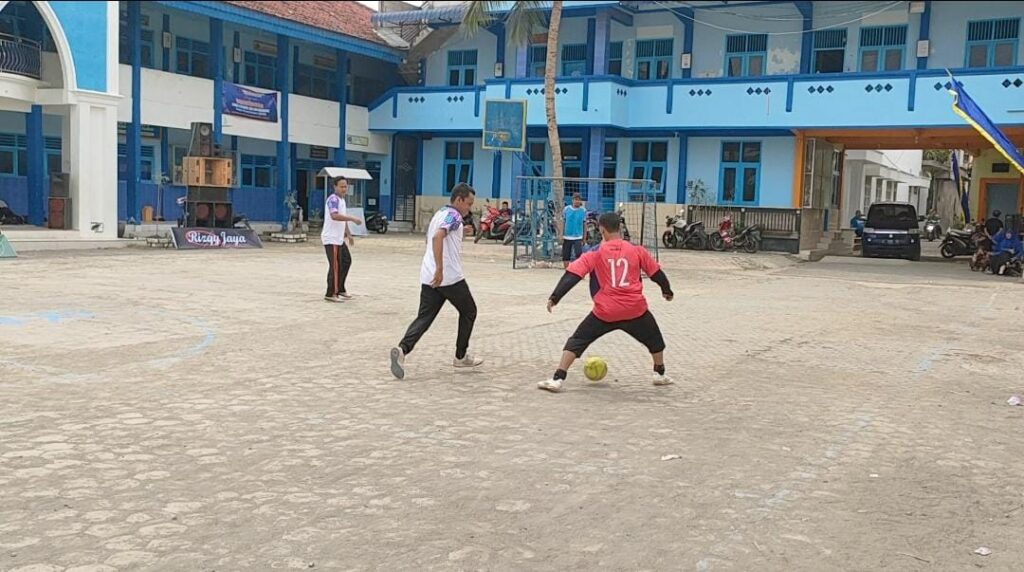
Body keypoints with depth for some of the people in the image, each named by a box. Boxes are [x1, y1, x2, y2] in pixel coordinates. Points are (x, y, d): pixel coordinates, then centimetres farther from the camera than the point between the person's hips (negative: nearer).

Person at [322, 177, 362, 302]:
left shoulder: (342, 199, 15)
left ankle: (340, 290, 25)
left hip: (339, 239, 10)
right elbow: (334, 216, -34)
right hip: (332, 239, -10)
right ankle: (331, 294, -2)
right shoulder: (333, 199, -16)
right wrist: (353, 218, -35)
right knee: (335, 266, -8)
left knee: (346, 261, 16)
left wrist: (348, 234, 25)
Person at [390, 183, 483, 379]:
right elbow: (437, 238, -26)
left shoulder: (439, 214, 19)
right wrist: (440, 269, -31)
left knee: (424, 317, 3)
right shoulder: (453, 216, -10)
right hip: (450, 277, -8)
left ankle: (402, 349, -21)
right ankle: (461, 356, 21)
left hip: (429, 277, 8)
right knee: (469, 312, 13)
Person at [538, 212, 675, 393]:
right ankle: (660, 374, 39)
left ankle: (557, 380, 0)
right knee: (655, 340, 29)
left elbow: (572, 275, -7)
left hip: (605, 311, -1)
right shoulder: (637, 250, 4)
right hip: (636, 309, 2)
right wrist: (667, 290, 33)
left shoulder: (595, 253, -1)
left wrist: (555, 297, -6)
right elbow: (657, 273, 15)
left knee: (577, 341, 10)